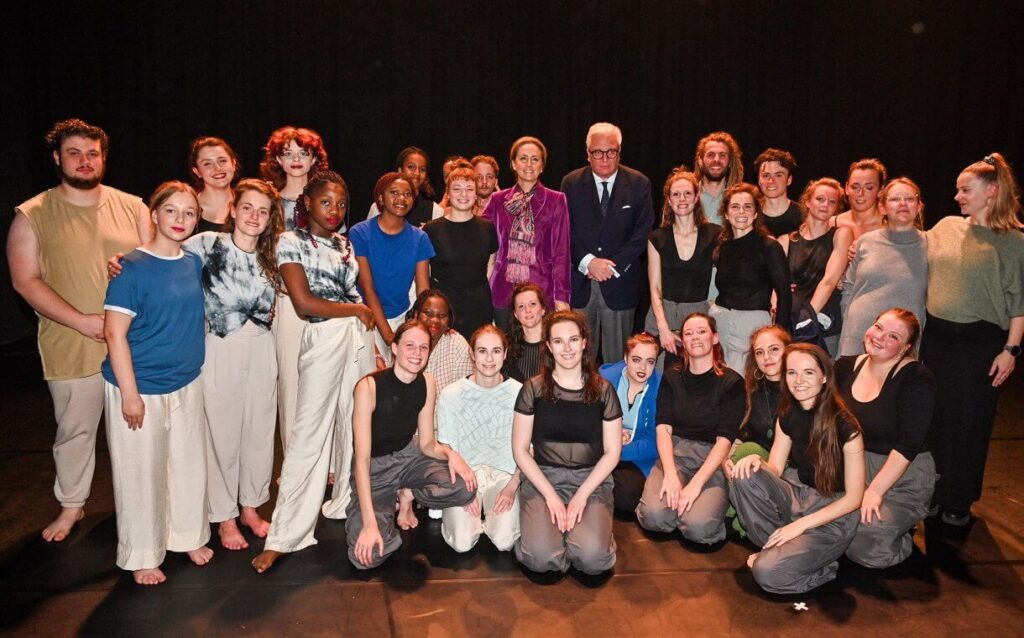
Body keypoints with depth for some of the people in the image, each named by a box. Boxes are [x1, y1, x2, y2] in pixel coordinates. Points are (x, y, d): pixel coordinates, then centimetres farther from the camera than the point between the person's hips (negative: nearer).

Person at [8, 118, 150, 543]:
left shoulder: (133, 207, 4)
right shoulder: (32, 215, -2)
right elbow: (25, 280, -6)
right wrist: (82, 321, -16)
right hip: (72, 346, -1)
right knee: (75, 429, 11)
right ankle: (71, 505, 32)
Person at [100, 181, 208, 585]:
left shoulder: (194, 264, 3)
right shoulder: (132, 267, -14)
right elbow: (115, 332, -15)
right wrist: (129, 393, -16)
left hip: (187, 384, 6)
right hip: (141, 387, -5)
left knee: (189, 463, 15)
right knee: (141, 471, 7)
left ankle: (189, 536, 35)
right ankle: (141, 556, 24)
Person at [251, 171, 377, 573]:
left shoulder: (346, 244, 17)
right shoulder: (291, 242, 0)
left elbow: (367, 293, 14)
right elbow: (304, 303, -10)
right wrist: (356, 309, -3)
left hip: (361, 336, 6)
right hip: (323, 339, -6)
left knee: (356, 426, 9)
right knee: (309, 433, -8)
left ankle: (346, 504, 27)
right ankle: (283, 535, -2)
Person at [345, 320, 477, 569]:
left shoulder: (427, 383, -7)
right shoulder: (369, 386, -23)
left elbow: (427, 443, -1)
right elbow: (362, 459, -25)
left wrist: (450, 453, -25)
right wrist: (369, 523, -31)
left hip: (409, 457, 4)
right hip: (374, 468, -4)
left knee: (465, 489, -25)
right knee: (366, 555, -25)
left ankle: (407, 495, 6)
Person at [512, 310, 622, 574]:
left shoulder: (603, 390, 3)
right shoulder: (533, 389, 0)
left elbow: (612, 451, 4)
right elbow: (520, 449, 1)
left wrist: (581, 495, -7)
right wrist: (551, 496, -9)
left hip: (591, 480, 1)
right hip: (542, 477, 0)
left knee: (592, 559, -23)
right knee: (541, 558, -24)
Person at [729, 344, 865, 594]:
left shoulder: (844, 424, -18)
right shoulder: (788, 416, 0)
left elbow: (854, 497, -14)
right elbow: (775, 470, 3)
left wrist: (801, 524, -18)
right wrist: (757, 461, -22)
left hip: (833, 515, -6)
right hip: (799, 496, 6)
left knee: (769, 572, -25)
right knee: (743, 477, -23)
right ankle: (778, 549, -6)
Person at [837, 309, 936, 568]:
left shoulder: (917, 379, -12)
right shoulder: (847, 367, 5)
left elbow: (909, 445, -18)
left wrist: (875, 490, -22)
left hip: (902, 476, -5)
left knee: (865, 543, -25)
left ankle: (902, 533, 9)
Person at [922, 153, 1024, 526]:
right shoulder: (945, 227, 6)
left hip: (981, 341, -3)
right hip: (936, 336, 4)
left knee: (970, 422, 5)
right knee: (936, 417, 10)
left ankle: (958, 502, 19)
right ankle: (931, 492, 26)